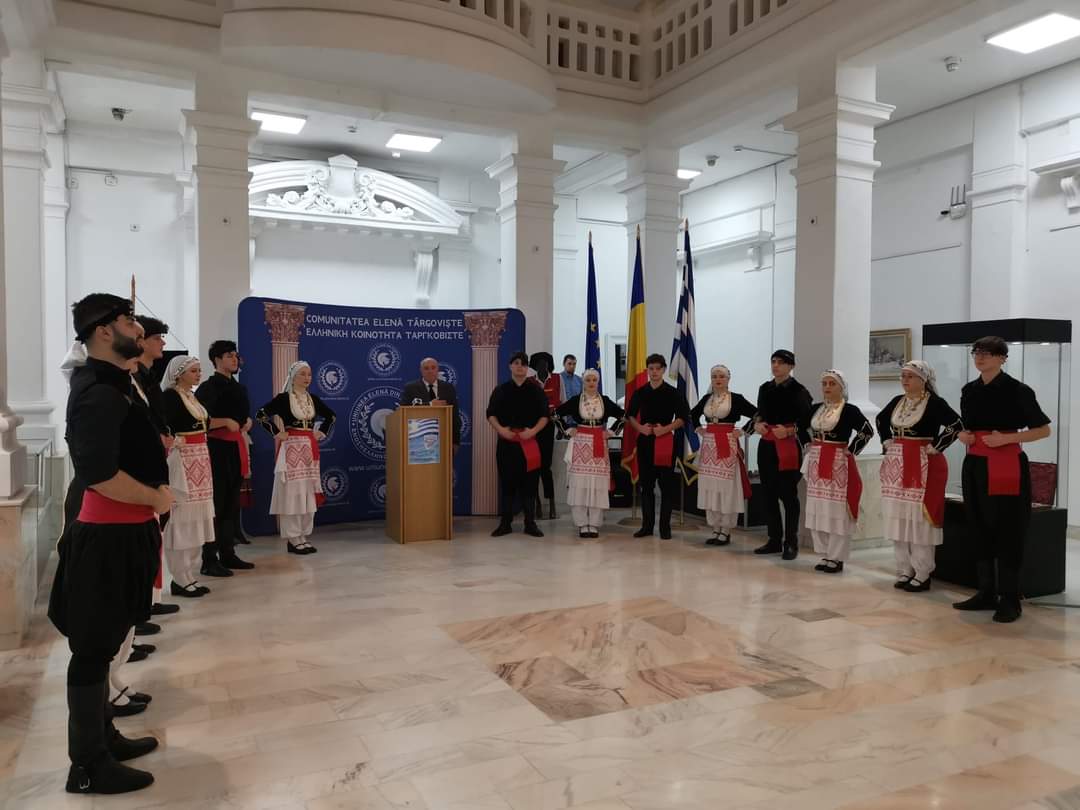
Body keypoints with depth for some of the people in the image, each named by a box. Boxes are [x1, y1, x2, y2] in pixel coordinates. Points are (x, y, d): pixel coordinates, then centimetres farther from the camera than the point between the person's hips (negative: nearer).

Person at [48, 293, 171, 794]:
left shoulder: (113, 384, 12)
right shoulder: (98, 393, -19)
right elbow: (99, 474, -28)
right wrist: (157, 498, -15)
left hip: (121, 531, 10)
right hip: (107, 537, -10)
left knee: (101, 645, 20)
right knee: (93, 649, 3)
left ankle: (103, 736, 35)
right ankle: (88, 765, 16)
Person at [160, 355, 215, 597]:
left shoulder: (193, 396, 16)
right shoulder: (170, 396, -10)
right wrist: (175, 443, -15)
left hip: (199, 460, 9)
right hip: (181, 461, -9)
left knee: (195, 519, 11)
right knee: (182, 520, -4)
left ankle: (190, 575, 19)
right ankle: (180, 579, 4)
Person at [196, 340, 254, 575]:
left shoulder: (238, 388, 16)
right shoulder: (209, 387, -8)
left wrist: (247, 422, 10)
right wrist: (225, 421, -19)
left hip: (236, 447, 8)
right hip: (217, 447, -8)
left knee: (232, 504, 12)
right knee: (216, 505, -7)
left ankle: (228, 554, 20)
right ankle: (209, 560, -2)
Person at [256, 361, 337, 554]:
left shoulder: (313, 399, 10)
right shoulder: (283, 398, -6)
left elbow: (331, 416, 23)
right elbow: (261, 414, -12)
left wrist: (321, 433, 12)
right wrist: (277, 433, -11)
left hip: (310, 450, 6)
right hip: (290, 448, -6)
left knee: (308, 492, 8)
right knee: (292, 492, -5)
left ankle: (304, 536, 16)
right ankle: (293, 538, 2)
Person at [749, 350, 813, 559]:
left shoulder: (798, 390, -6)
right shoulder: (765, 388, 12)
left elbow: (807, 420, -11)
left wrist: (788, 431, -23)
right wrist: (757, 424, -1)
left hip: (788, 446, -6)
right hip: (766, 445, 6)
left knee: (788, 495, -1)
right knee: (769, 494, 9)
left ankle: (791, 543, 8)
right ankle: (774, 540, 19)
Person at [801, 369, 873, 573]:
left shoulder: (850, 410, -9)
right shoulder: (815, 408, 9)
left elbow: (867, 431, -15)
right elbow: (800, 427, 23)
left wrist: (851, 451, -13)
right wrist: (808, 445, 12)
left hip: (838, 464, -6)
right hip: (816, 463, 6)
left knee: (837, 511, -3)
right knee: (817, 510, 9)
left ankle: (837, 558, 5)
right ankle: (825, 555, 20)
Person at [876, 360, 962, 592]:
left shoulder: (934, 403, -10)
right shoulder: (897, 401, 10)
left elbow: (957, 425, -18)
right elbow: (880, 420, 27)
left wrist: (935, 447, -16)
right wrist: (886, 441, 14)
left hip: (924, 466, -7)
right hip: (897, 466, 7)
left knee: (920, 520, -6)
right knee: (898, 519, 8)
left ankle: (922, 574, 3)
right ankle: (904, 571, 18)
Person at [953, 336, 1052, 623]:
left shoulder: (1016, 390, -8)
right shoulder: (969, 390, 10)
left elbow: (1043, 430, -6)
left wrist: (1006, 438, -18)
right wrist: (963, 435, 1)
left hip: (1007, 467, -6)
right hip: (974, 465, 6)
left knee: (1008, 533, -2)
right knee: (979, 529, 10)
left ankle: (1010, 600, 7)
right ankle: (987, 593, 20)